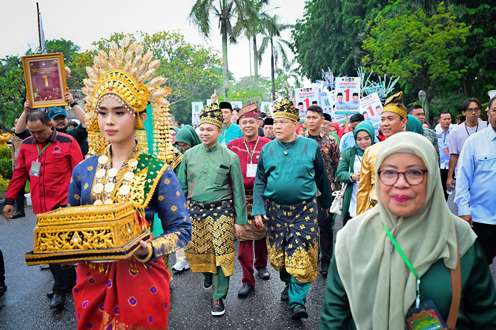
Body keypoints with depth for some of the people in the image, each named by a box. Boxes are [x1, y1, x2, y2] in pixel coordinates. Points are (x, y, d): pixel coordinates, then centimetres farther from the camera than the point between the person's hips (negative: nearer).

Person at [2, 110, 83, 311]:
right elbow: (19, 174, 15)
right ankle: (66, 284, 24)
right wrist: (9, 200, 14)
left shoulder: (67, 142, -6)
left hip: (64, 207, -5)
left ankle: (61, 290, 14)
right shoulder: (26, 145, 8)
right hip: (41, 208, 5)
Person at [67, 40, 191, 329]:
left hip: (140, 280, -3)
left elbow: (181, 229, -10)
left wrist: (150, 249, -27)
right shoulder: (83, 170, 1)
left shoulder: (158, 171, -11)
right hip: (91, 279, 4)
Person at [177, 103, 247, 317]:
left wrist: (240, 219, -2)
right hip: (195, 210, 3)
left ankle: (219, 297, 16)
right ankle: (208, 273, 47)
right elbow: (181, 186, 9)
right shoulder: (189, 155, 3)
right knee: (196, 253, 14)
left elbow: (238, 191, -1)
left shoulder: (230, 157, -4)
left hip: (221, 211, -3)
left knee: (221, 255, -1)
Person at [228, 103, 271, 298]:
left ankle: (261, 266, 40)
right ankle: (248, 280, 11)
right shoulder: (232, 146, 2)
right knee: (244, 237, 1)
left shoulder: (268, 145, 0)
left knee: (262, 233, 15)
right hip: (241, 197, 0)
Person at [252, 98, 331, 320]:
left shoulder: (311, 146, -3)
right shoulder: (267, 149, 3)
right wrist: (258, 210, -4)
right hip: (275, 210, 3)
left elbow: (321, 178, 6)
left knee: (301, 256, -7)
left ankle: (297, 299, 6)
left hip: (304, 210, -3)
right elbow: (260, 182, 5)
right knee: (278, 254, 14)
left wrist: (327, 204, 13)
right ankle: (288, 284, 39)